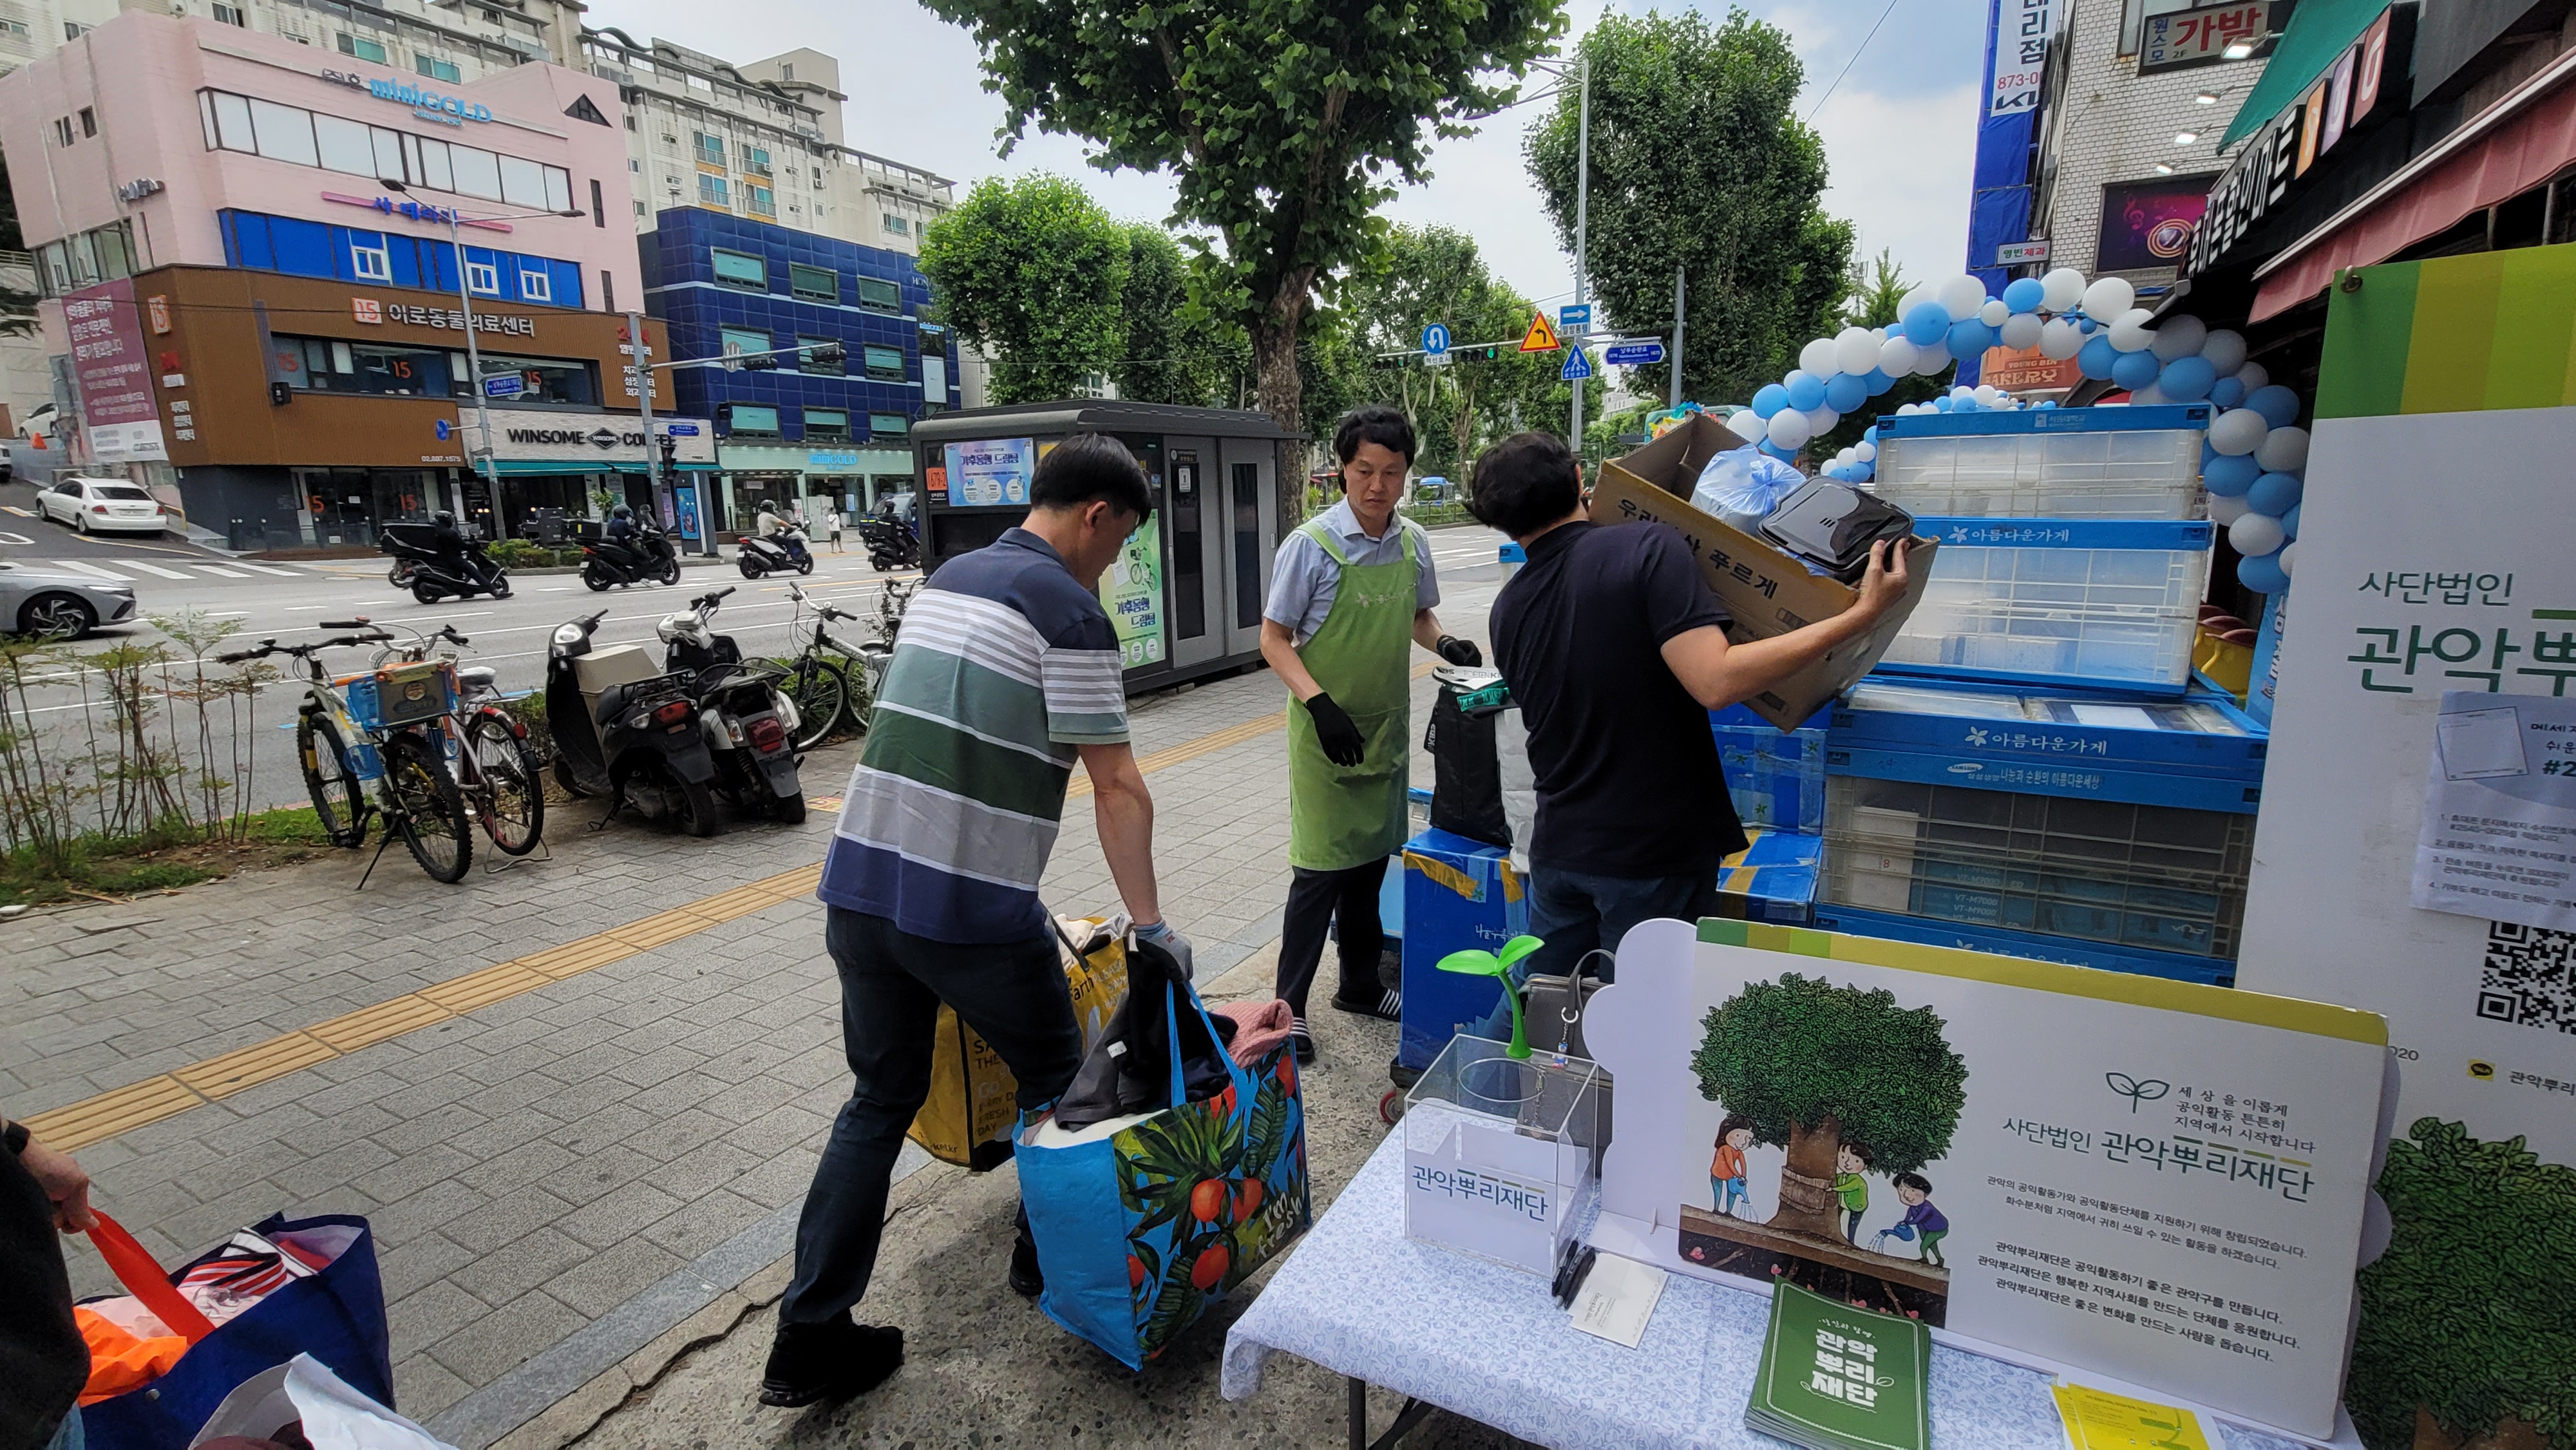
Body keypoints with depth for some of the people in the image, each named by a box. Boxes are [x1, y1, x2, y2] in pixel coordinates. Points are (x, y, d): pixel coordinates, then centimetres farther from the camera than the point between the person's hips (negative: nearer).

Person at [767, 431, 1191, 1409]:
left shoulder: (948, 578, 16)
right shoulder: (1068, 607, -10)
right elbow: (1117, 786, -12)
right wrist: (1150, 924, -5)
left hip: (858, 882, 8)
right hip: (972, 909, -8)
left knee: (880, 1100, 20)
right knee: (1056, 1080, 17)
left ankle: (809, 1340, 25)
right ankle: (1047, 1263, 36)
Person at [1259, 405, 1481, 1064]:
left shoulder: (1413, 542, 2)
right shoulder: (1311, 545, -14)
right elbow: (1273, 640, -11)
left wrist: (1444, 643, -3)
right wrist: (1319, 702, -24)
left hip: (1387, 730, 5)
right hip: (1326, 733, -5)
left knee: (1371, 862, 16)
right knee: (1321, 870, -3)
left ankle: (1360, 985, 33)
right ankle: (1289, 1006, 12)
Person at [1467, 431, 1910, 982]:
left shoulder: (1508, 608, 2)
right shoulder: (1649, 548, -17)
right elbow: (1716, 681, -27)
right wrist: (1861, 615, -21)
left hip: (1558, 847, 5)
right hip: (1654, 851, -5)